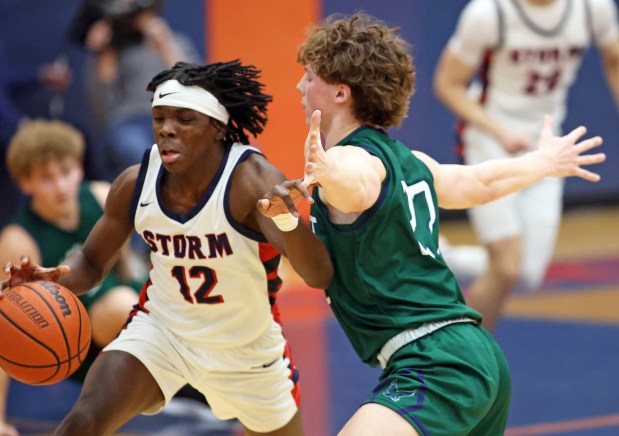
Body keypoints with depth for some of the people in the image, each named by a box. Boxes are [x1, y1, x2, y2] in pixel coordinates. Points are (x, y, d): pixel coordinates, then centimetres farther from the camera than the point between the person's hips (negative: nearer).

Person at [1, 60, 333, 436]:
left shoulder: (251, 181, -29)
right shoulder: (136, 184, -17)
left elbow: (320, 277, -40)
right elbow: (92, 262, 1)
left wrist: (289, 221, -62)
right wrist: (55, 279, -24)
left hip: (246, 349, -1)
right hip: (161, 329, 1)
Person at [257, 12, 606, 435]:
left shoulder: (352, 158, -8)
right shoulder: (408, 161, 17)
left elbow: (356, 186, -34)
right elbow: (480, 182, 35)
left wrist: (326, 174, -58)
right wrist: (546, 160, 54)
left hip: (435, 365, -10)